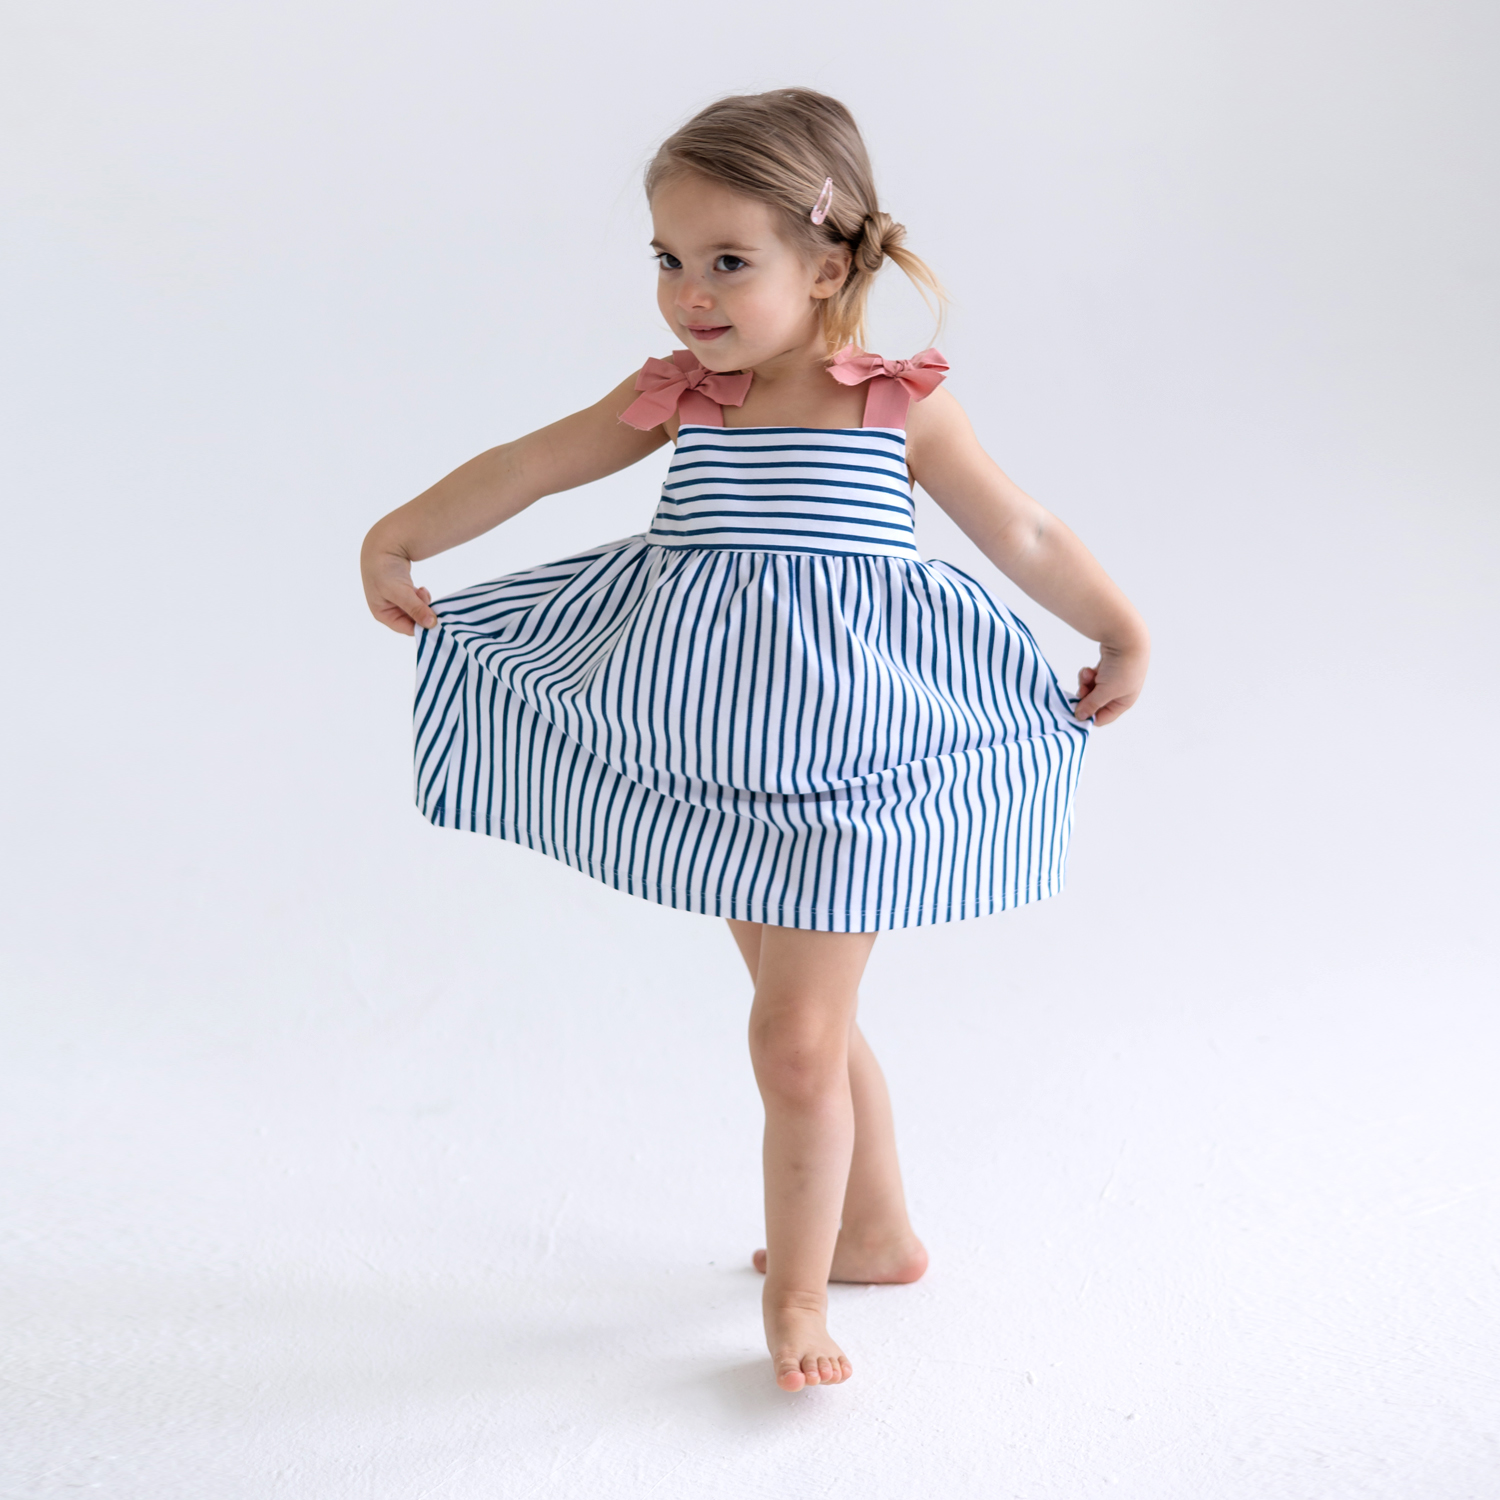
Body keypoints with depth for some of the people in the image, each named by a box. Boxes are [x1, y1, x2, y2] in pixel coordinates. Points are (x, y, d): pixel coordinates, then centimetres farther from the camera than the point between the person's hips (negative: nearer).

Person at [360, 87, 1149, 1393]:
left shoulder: (903, 405, -9)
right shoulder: (676, 397, 1)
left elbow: (1026, 538, 1)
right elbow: (525, 469, 9)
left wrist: (1124, 640, 12)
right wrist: (395, 544, 16)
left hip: (845, 767, -5)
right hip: (721, 769, 5)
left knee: (796, 1039, -4)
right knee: (808, 1019, 18)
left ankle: (797, 1295, 16)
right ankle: (874, 1231, 38)